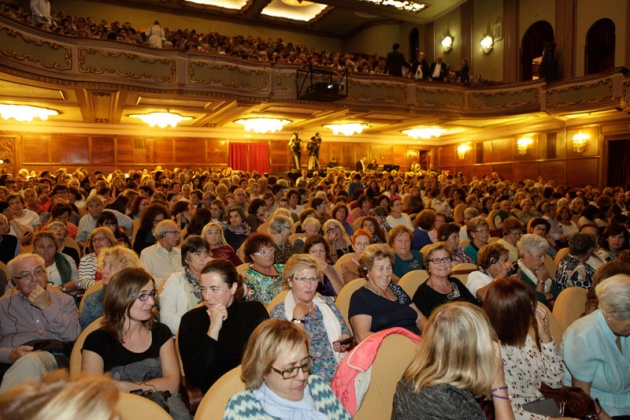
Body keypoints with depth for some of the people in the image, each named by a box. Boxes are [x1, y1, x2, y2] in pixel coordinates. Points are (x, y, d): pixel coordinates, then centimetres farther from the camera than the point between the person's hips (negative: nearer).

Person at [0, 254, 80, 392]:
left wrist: (47, 306, 0)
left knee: (30, 361, -37)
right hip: (12, 364, 1)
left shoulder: (64, 300, 21)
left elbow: (73, 335, 3)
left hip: (54, 358, 0)